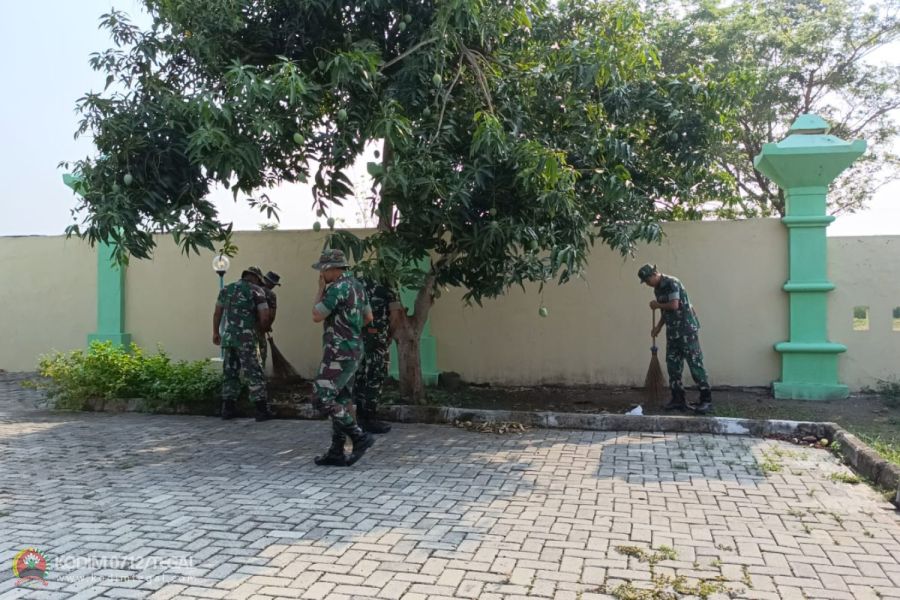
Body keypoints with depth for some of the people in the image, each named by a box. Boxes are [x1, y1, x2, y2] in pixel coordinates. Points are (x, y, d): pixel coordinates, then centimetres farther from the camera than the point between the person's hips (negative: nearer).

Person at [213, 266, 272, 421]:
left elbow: (217, 313, 16)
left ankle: (227, 408, 15)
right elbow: (265, 317, -6)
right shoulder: (256, 290, 0)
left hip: (227, 336, 5)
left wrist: (215, 333, 27)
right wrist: (259, 329, 13)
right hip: (246, 337, -5)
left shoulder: (226, 289, 15)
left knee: (229, 372, 14)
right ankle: (262, 410, -3)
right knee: (253, 372, -2)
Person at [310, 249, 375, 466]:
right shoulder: (356, 285, 13)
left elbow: (317, 316, -11)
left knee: (322, 398, -8)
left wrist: (320, 288, -2)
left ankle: (360, 437, -8)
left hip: (340, 352, -10)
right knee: (340, 401, 11)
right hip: (352, 351, 10)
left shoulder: (337, 287, -16)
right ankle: (336, 452, 14)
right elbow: (368, 317, 23)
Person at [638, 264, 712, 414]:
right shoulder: (657, 289, 13)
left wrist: (657, 305, -8)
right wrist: (658, 327, 8)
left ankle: (706, 400, -3)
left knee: (695, 363, -7)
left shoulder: (671, 283, -13)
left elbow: (674, 305, -23)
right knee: (673, 365, 8)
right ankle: (678, 399, 14)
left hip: (687, 329, -9)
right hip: (673, 332, 9)